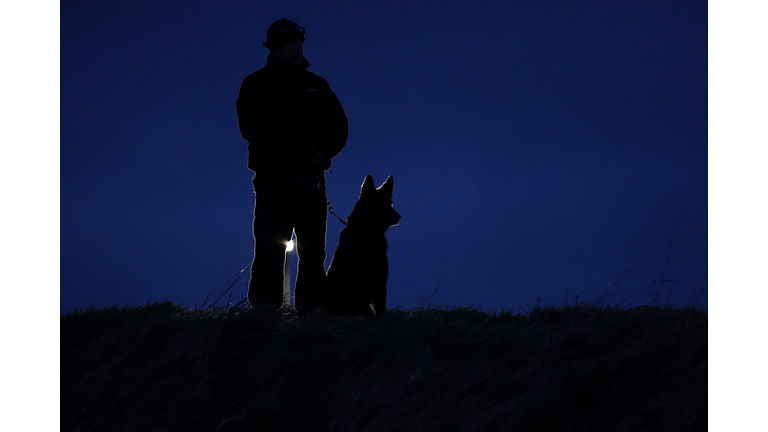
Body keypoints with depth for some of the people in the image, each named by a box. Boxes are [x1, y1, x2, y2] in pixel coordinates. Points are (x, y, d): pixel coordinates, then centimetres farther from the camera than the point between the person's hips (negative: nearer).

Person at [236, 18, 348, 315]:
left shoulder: (316, 85, 17)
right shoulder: (256, 85, 5)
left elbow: (339, 126, 13)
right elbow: (253, 127, -9)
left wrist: (322, 153, -9)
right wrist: (303, 150, -15)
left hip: (311, 178, 4)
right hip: (274, 176, -4)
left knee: (313, 252, 0)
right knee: (270, 249, -9)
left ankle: (312, 312, 0)